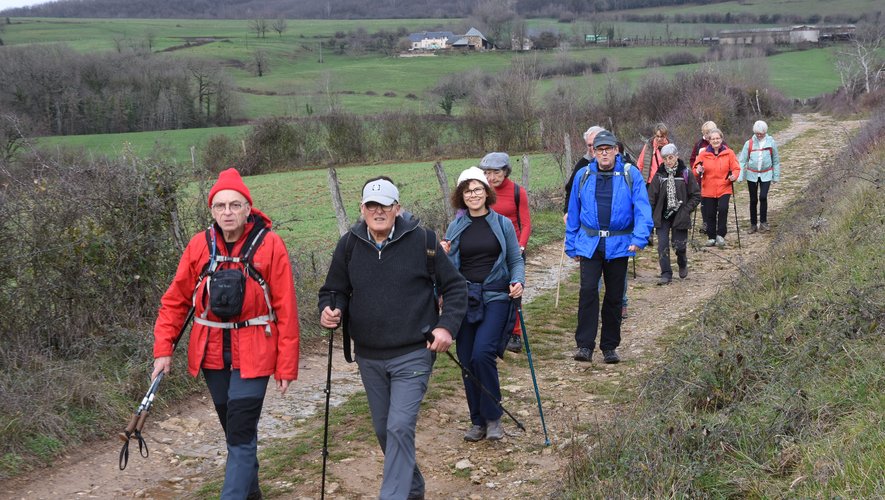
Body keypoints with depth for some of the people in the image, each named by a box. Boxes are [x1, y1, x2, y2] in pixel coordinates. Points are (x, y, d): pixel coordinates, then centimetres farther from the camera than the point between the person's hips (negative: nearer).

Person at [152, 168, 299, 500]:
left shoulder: (269, 245, -11)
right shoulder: (199, 246, -1)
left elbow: (286, 310, -9)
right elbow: (175, 301, 6)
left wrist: (286, 366, -9)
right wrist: (163, 348, -2)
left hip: (252, 354, -4)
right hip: (212, 352, 4)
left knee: (241, 434, -7)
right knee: (234, 430, 17)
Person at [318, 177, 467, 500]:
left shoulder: (422, 240, -8)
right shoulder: (349, 245, -1)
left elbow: (454, 286, 0)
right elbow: (334, 291, 8)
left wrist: (447, 326, -12)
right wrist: (329, 311, -14)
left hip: (412, 355, -4)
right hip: (369, 357, 4)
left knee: (400, 428, -15)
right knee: (383, 430, 15)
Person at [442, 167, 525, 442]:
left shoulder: (503, 224, 4)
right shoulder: (455, 227, 9)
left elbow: (516, 260, 8)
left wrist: (518, 281, -10)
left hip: (495, 297, -3)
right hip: (464, 298, 3)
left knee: (482, 353, -19)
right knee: (467, 360, 4)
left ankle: (493, 417, -1)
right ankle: (478, 421, 19)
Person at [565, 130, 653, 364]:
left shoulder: (631, 175, -1)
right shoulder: (583, 176, 5)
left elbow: (643, 209, -6)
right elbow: (573, 213, 11)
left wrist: (639, 238, -20)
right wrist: (571, 245, 10)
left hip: (619, 245, 0)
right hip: (589, 245, 0)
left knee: (614, 296, 9)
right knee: (588, 290, -14)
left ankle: (610, 347, 21)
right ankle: (584, 345, -11)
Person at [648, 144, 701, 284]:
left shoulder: (686, 173, -4)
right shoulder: (659, 174, 0)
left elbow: (696, 195, 0)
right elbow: (651, 197, 2)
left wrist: (686, 210, -9)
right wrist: (649, 216, -4)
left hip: (679, 216, -2)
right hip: (662, 216, 2)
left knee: (679, 245, 1)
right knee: (663, 245, -5)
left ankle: (682, 264, 33)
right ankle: (666, 274, 4)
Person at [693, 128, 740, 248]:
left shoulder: (729, 153, 0)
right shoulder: (703, 154, 1)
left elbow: (736, 168, 3)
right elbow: (696, 170, 5)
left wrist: (734, 176, -18)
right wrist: (698, 171, -17)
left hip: (724, 189, -1)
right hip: (708, 190, 1)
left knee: (723, 209, -20)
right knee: (710, 214, 6)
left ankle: (720, 235, -4)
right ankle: (711, 237, 22)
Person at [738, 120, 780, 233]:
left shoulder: (771, 143, -2)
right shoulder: (749, 143, -4)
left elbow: (776, 161, 7)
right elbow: (742, 160, -2)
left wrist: (776, 176, 6)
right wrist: (740, 176, -10)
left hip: (766, 175, -1)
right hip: (752, 175, 1)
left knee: (763, 197, -16)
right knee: (753, 200, 5)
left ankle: (763, 222, -2)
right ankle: (753, 224, 16)